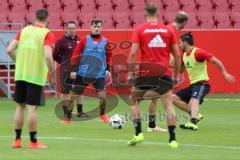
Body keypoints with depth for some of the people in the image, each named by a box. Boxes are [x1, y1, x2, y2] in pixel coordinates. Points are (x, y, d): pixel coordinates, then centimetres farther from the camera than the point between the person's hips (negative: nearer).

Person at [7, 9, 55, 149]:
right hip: (36, 76, -5)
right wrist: (53, 73, -9)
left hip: (20, 74, 5)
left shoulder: (25, 30, 8)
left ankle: (17, 139, 16)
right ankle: (33, 141, 3)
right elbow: (48, 56, -20)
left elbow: (9, 50, 3)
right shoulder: (47, 34, -7)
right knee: (32, 107, -2)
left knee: (20, 106, 13)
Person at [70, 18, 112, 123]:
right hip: (83, 74, -1)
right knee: (75, 94, 1)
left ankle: (102, 114, 19)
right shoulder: (85, 40, 1)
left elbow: (108, 56, 16)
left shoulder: (105, 42, 5)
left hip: (99, 74, 1)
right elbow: (76, 55, 1)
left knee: (102, 96, -6)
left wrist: (107, 69, 6)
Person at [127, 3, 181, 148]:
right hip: (164, 73, 1)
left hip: (145, 72, -1)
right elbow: (177, 54, 8)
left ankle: (138, 133, 6)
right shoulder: (168, 30, 7)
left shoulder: (139, 30, 1)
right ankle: (173, 139, -1)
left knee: (134, 101, 17)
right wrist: (176, 75, 17)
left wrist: (130, 73, -1)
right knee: (168, 104, 7)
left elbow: (133, 53, -7)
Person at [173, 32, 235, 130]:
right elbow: (180, 70, 26)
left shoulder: (198, 52, -13)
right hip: (193, 85, 10)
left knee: (194, 101, -35)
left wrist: (225, 74, -21)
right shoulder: (184, 55, 13)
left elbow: (216, 61, -14)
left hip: (202, 84, -10)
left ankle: (193, 123, -58)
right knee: (174, 98, 2)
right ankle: (195, 115, 0)